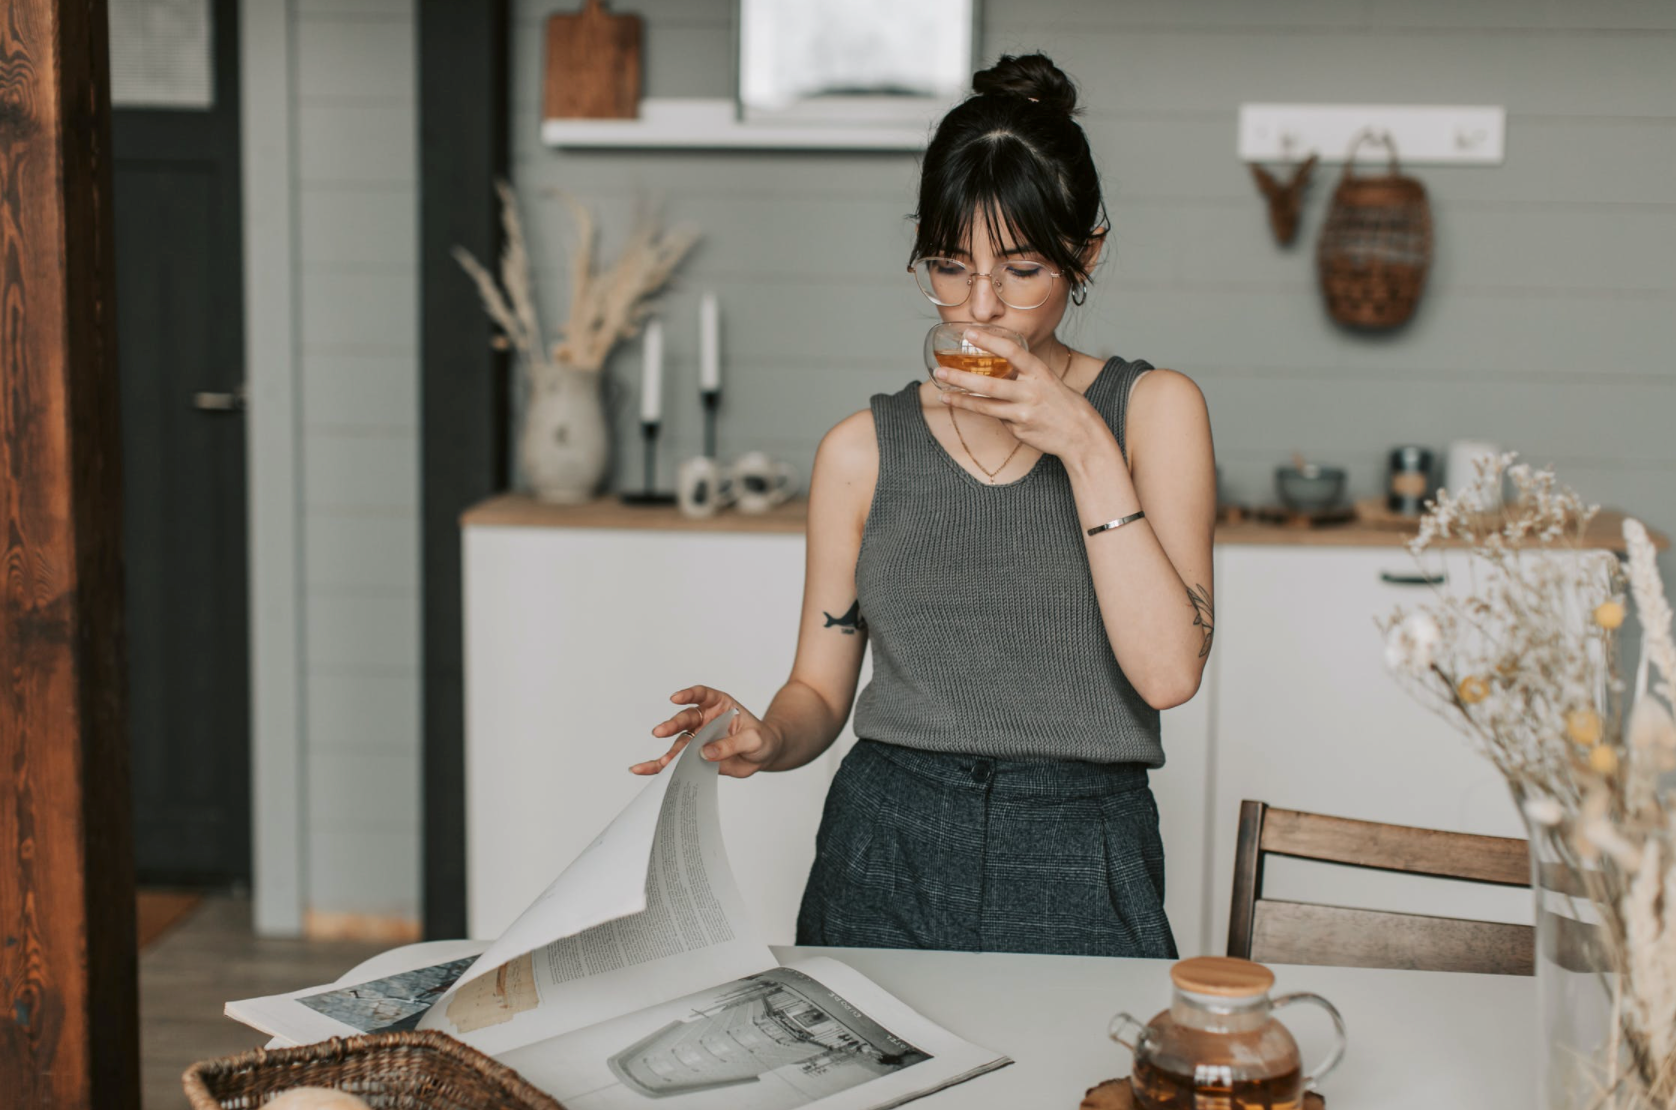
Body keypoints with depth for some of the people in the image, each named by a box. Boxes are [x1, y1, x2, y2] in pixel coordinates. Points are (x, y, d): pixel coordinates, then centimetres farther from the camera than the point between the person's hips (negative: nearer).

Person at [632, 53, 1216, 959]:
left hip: (1079, 878, -1)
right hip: (886, 860, 1)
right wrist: (765, 739, -12)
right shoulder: (863, 451, 6)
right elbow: (820, 689, 10)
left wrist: (1085, 444, -13)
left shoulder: (1152, 410, 1)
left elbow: (1168, 670, -10)